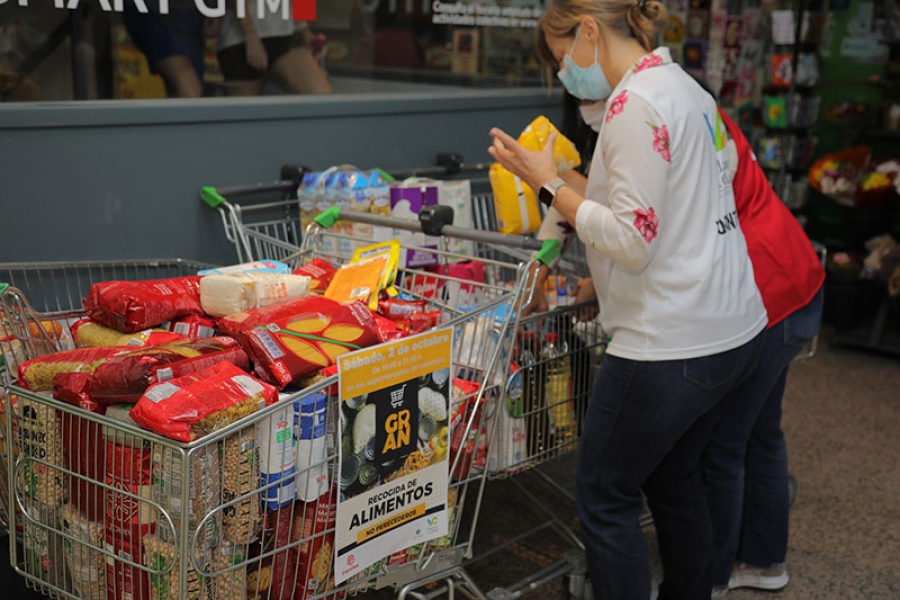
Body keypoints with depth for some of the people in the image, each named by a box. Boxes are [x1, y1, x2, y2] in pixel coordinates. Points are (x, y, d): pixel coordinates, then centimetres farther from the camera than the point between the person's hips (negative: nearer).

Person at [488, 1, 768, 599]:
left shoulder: (635, 105, -17)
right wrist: (567, 184, 9)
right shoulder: (685, 88, 12)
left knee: (605, 498, 6)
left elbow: (634, 241, -21)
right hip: (734, 330, 10)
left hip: (672, 345, -10)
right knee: (675, 479, 24)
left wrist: (548, 184, -12)